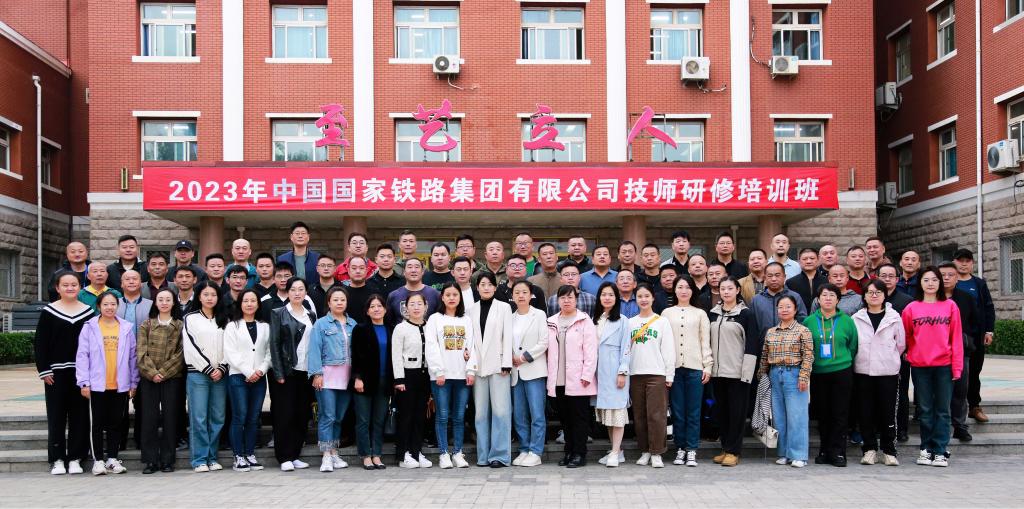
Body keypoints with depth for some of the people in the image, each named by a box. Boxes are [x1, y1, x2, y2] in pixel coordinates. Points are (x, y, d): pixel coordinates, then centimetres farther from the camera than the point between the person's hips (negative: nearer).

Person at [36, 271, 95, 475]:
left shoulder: (89, 312, 5)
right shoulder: (48, 312, 2)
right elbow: (40, 343, 1)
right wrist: (44, 370, -7)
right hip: (56, 372, -1)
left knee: (80, 415, 3)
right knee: (56, 415, 3)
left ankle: (75, 458, 12)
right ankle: (57, 459, 11)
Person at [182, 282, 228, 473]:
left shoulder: (224, 320, 14)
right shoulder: (191, 319, 5)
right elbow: (191, 348, -3)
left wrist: (222, 368, -5)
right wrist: (208, 369, -7)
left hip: (220, 375, 3)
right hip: (197, 373, -3)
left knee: (217, 418, 2)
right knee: (199, 418, -5)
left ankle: (212, 457, 11)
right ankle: (200, 460, 1)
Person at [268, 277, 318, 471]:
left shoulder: (311, 315, 13)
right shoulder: (278, 314, 1)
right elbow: (274, 344, -5)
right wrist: (279, 373, -11)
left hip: (305, 371, 4)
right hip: (286, 372, -4)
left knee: (302, 415, 5)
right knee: (285, 415, -2)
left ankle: (294, 455, 15)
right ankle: (284, 458, 5)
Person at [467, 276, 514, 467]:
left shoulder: (504, 307, 6)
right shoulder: (471, 310, 12)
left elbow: (507, 336, 0)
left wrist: (506, 364, -7)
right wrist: (470, 368, -1)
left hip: (498, 365, -2)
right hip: (478, 367, 3)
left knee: (500, 410, -8)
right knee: (481, 413, 3)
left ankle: (499, 455, -3)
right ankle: (483, 455, 9)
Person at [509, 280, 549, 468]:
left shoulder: (539, 315, 1)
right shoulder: (510, 318, 13)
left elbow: (543, 343, -5)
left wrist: (524, 357, -10)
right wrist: (511, 358, -6)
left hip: (534, 370, -4)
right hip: (516, 372, 4)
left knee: (537, 414, -7)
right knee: (519, 415, 6)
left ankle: (535, 452, -2)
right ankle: (524, 450, 15)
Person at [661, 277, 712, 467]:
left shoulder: (700, 314, 10)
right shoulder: (667, 313, 11)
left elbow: (705, 342, 7)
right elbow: (662, 340, 8)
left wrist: (707, 366, -1)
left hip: (695, 367, -1)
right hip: (673, 367, 1)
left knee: (693, 411, 0)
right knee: (677, 411, 3)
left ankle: (691, 450, 7)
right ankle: (680, 449, 12)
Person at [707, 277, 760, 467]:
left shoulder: (746, 314, -1)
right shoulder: (712, 313, 12)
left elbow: (752, 344, -6)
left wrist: (747, 372, -12)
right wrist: (707, 366, 8)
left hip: (737, 372, -5)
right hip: (717, 371, 5)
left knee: (736, 412, -1)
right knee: (722, 411, 9)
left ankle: (733, 451, 4)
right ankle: (725, 448, 18)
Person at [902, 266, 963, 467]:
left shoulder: (950, 306, 1)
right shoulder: (911, 308, 2)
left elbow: (956, 338, -1)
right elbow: (906, 336, 12)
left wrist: (957, 366, -5)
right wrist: (914, 352, 2)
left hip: (944, 365, -1)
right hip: (919, 366, 1)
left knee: (942, 410, 4)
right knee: (925, 410, 9)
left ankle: (940, 451, 10)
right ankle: (926, 449, 17)